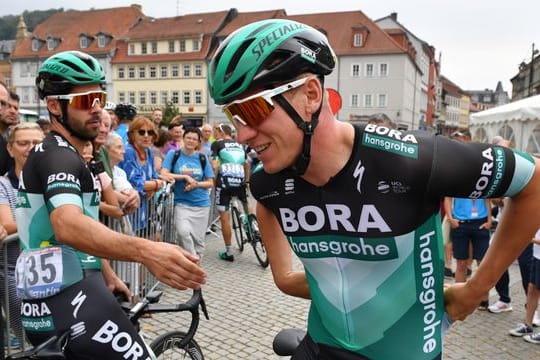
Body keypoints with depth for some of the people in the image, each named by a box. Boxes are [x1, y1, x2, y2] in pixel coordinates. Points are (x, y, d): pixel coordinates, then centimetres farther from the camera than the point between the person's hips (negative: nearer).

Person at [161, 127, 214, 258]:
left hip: (201, 204, 3)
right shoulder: (174, 154, -1)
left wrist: (196, 184, -12)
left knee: (198, 239, 7)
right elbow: (164, 174, -11)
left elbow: (210, 183, 6)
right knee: (183, 232, -25)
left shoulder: (202, 158, 4)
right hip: (181, 203, -2)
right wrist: (185, 176, -15)